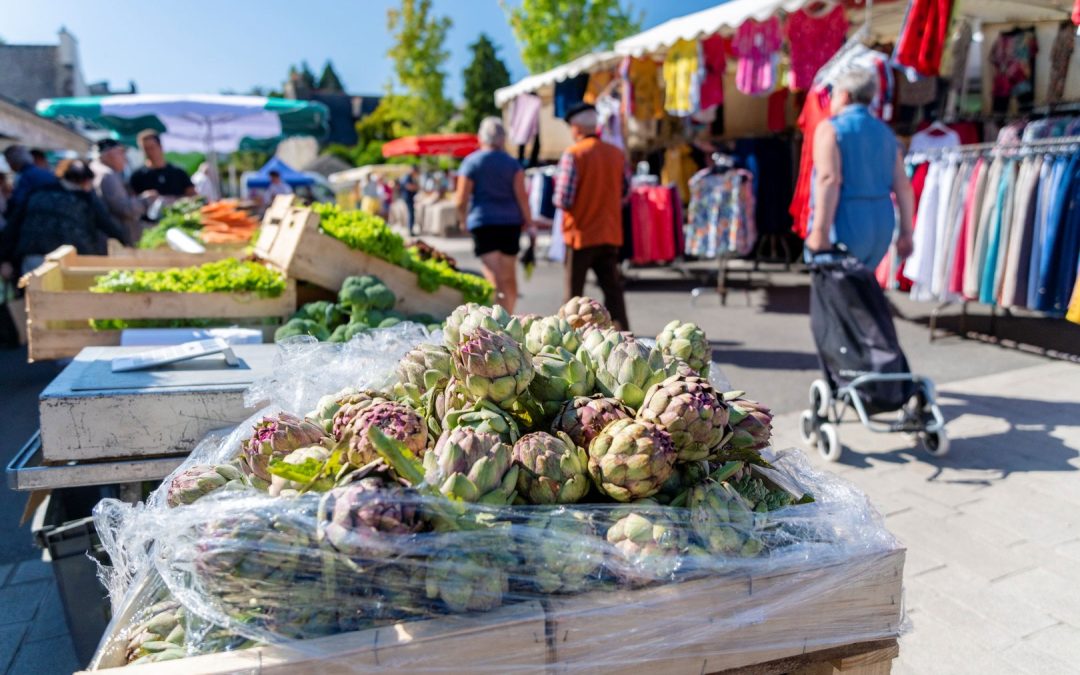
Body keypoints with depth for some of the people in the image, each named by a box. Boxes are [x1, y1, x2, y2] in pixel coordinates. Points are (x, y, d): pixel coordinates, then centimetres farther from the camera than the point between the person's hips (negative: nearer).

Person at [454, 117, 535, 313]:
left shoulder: (471, 162, 1)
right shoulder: (512, 163, 6)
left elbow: (461, 201, -2)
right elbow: (521, 196, -4)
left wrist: (464, 220, 15)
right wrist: (530, 224, 0)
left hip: (483, 223, -2)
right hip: (511, 223, 2)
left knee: (494, 277, -6)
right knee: (509, 277, 13)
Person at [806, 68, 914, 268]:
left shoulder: (830, 130, -5)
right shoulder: (885, 133, 15)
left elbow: (829, 179, -20)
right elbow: (903, 186, 9)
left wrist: (820, 231, -23)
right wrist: (906, 232, 13)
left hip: (843, 227, -7)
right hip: (881, 228, 7)